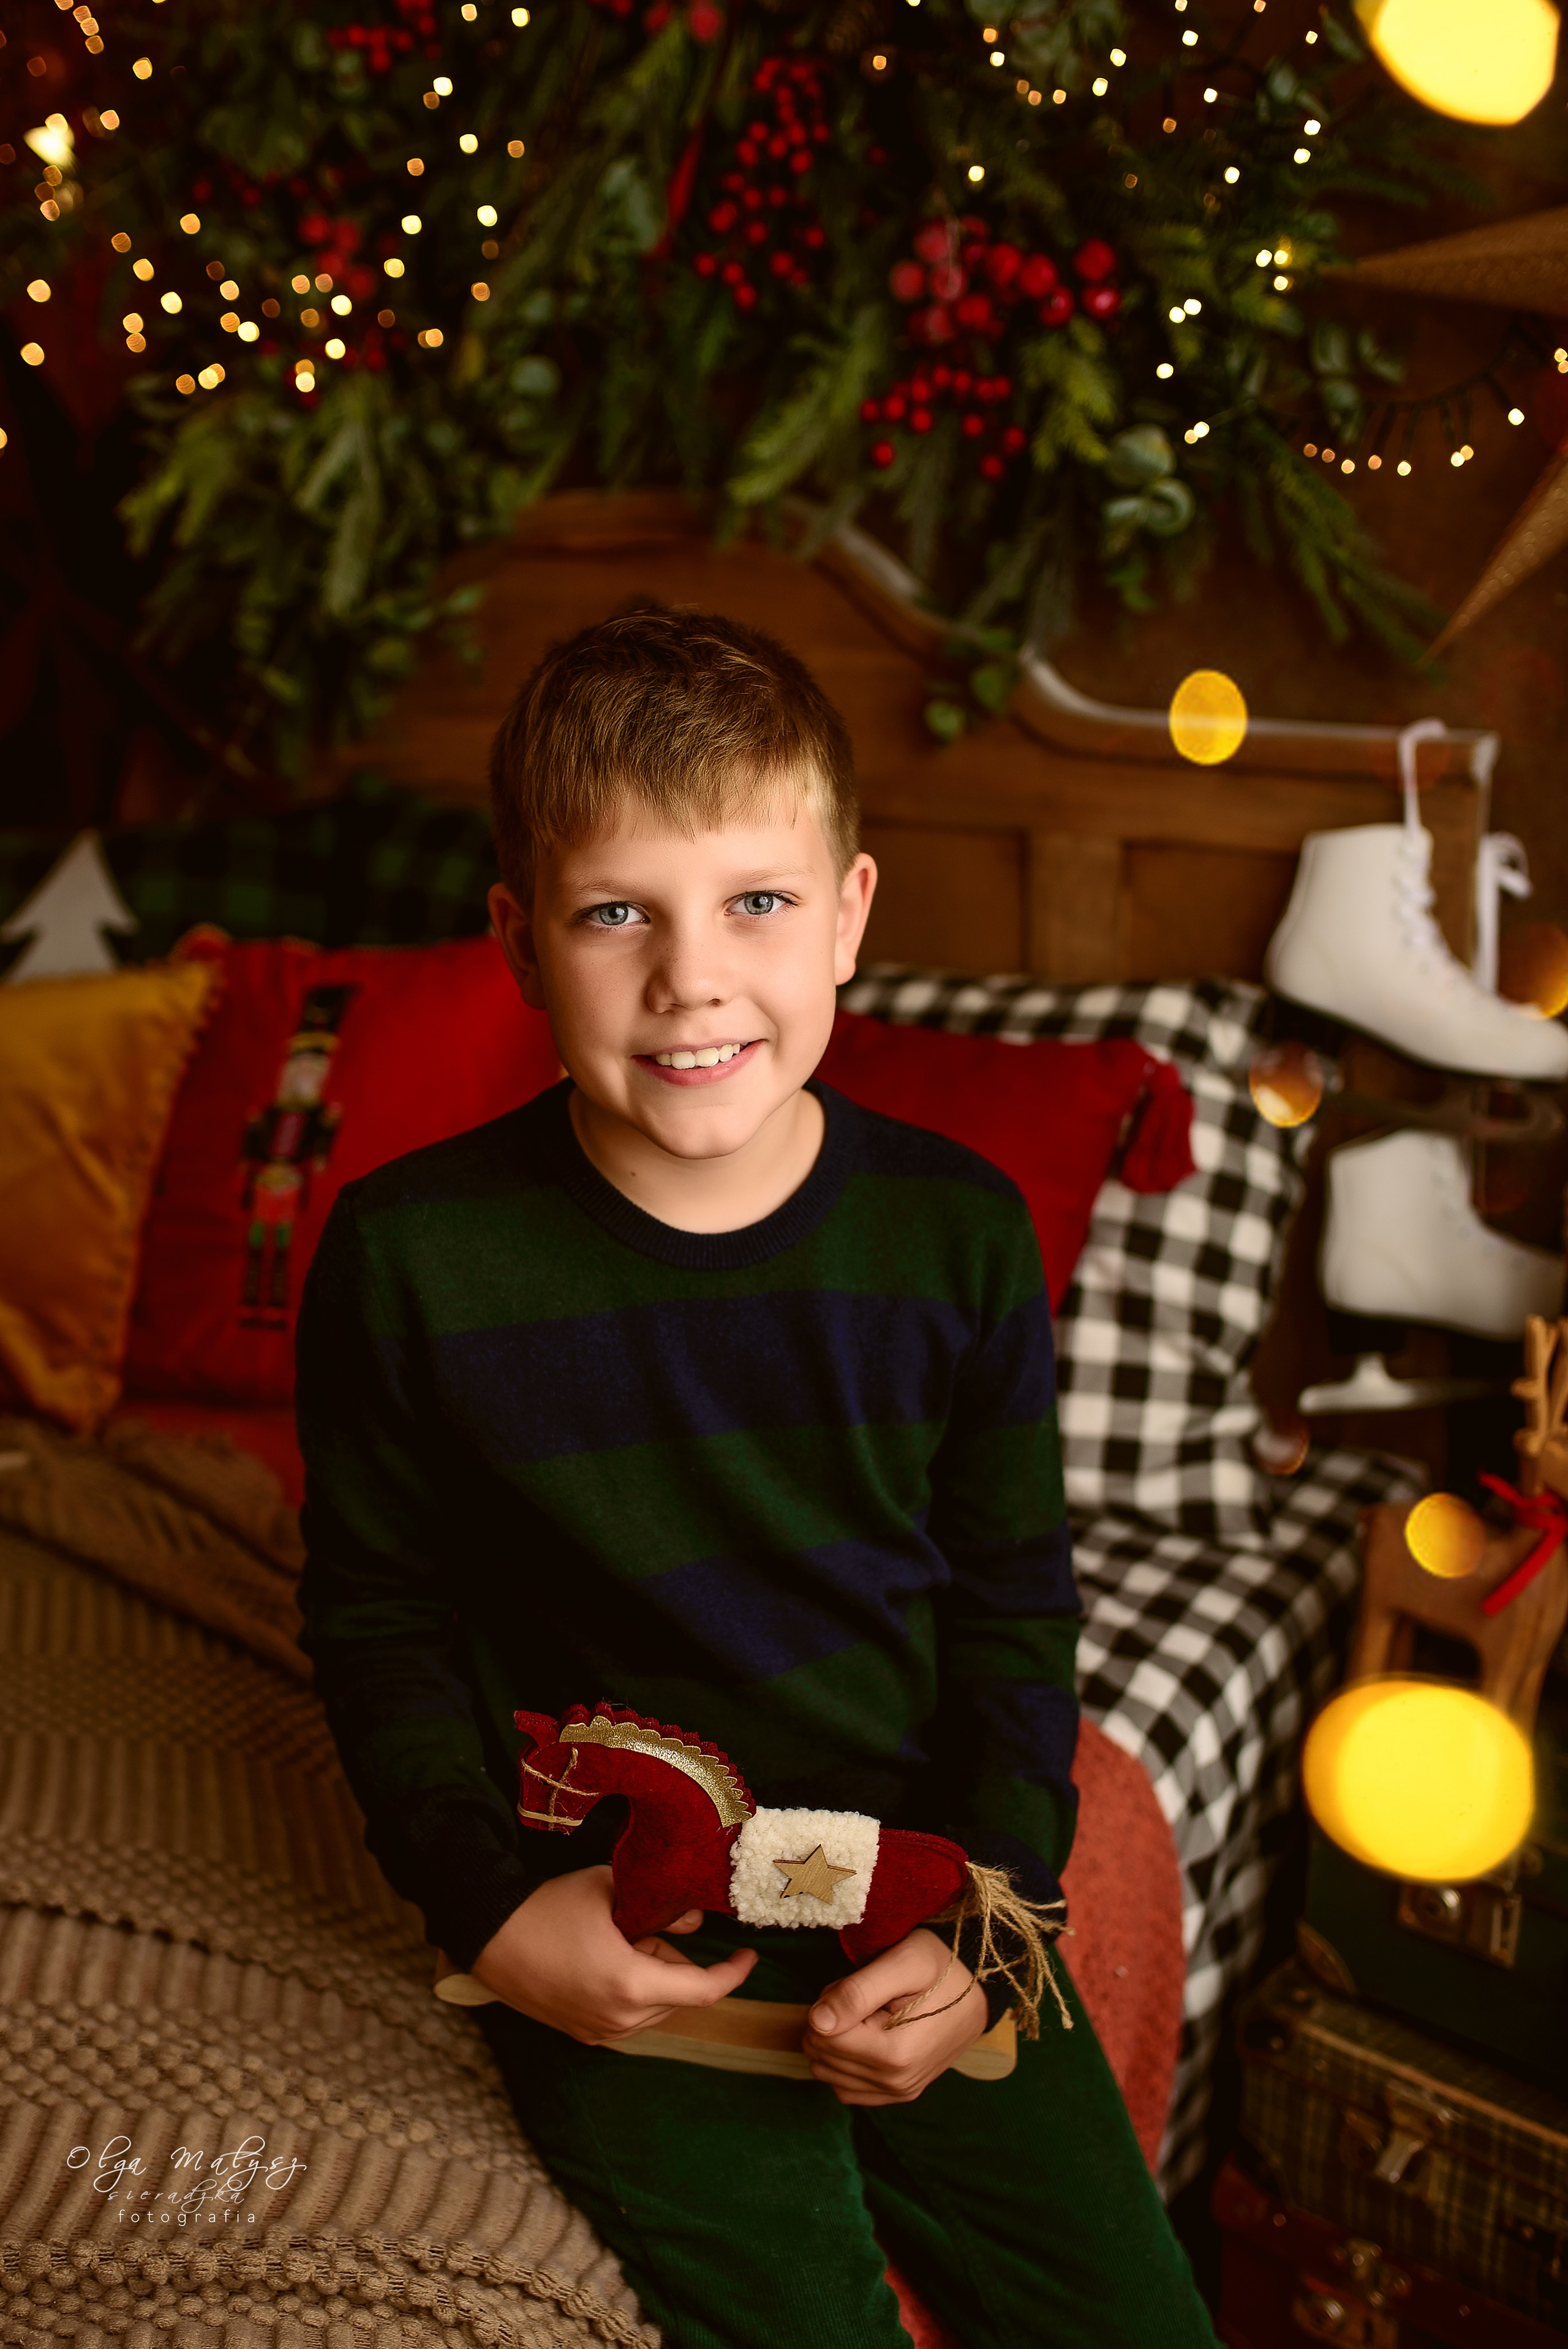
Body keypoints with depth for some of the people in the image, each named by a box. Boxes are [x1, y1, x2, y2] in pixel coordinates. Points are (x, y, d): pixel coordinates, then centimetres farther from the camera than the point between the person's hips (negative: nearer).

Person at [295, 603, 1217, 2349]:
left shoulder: (957, 1234, -6)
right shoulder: (410, 1254, -12)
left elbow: (1014, 1613, 3)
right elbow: (374, 1616, 0)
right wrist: (494, 1908, -10)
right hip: (616, 1938, -2)